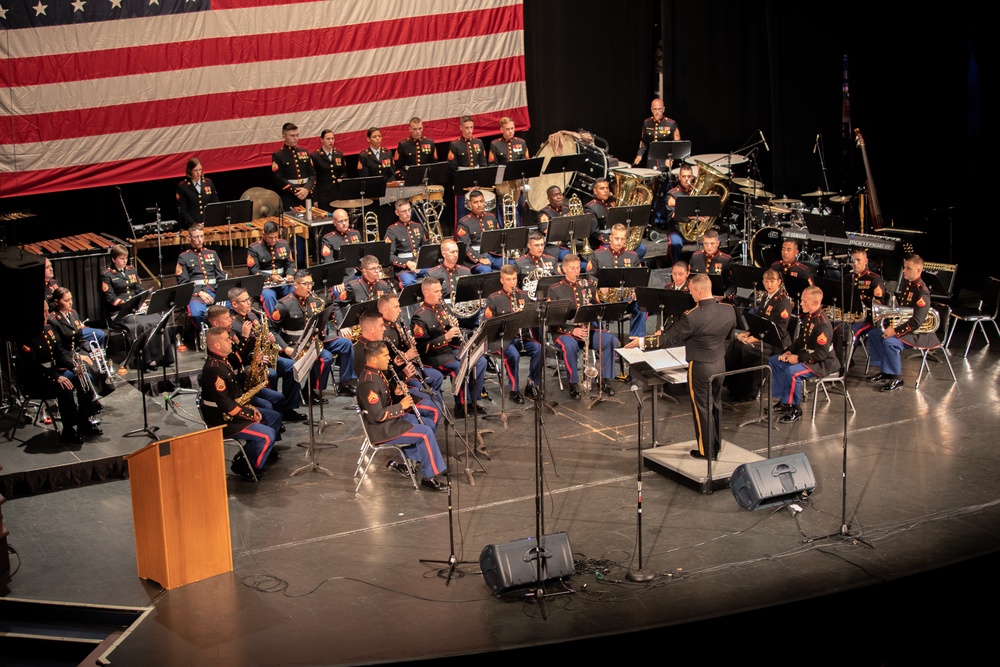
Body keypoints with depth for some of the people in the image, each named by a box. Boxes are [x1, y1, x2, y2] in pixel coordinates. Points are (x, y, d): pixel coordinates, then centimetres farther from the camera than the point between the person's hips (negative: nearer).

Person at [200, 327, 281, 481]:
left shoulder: (222, 362, 7)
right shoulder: (214, 370, -26)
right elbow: (227, 407, -26)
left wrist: (251, 409, 5)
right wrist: (251, 415, -15)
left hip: (236, 409, 11)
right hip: (224, 421, -11)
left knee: (275, 417, 13)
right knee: (268, 435, -19)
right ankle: (244, 467, 0)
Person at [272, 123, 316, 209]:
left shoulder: (304, 153, 12)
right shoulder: (277, 155, -2)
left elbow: (312, 174, 8)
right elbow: (279, 179, -9)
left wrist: (307, 189, -10)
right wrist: (295, 191, -16)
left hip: (306, 197, 5)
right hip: (288, 199, -4)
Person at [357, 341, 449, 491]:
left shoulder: (377, 373, 6)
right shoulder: (369, 382, -26)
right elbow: (377, 415, -28)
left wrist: (396, 394, -1)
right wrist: (400, 406, -18)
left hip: (387, 422, 11)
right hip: (380, 431, -11)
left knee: (416, 420, 28)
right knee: (426, 433, -14)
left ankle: (402, 461, 26)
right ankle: (429, 477, -5)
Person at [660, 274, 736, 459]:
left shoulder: (692, 317, -26)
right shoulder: (729, 310, -8)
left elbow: (670, 340, -17)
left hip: (700, 367, -6)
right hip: (720, 364, 6)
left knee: (702, 408, 8)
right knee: (716, 405, 20)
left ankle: (706, 450, 18)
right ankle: (717, 445, 33)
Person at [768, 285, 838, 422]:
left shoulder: (823, 324, -26)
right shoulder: (807, 317, 5)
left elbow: (821, 354, -27)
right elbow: (801, 340, 18)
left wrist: (798, 358, -23)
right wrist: (789, 352, 1)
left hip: (822, 363, -11)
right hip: (806, 355, 11)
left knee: (792, 372, -34)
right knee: (773, 361, 9)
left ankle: (794, 409, -16)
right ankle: (783, 401, 12)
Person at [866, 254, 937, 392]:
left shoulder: (922, 292, -23)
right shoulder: (905, 284, 5)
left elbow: (916, 322, -28)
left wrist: (896, 331, -28)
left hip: (918, 333, -10)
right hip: (902, 325, 10)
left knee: (890, 342, -31)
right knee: (873, 333, 8)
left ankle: (896, 378, -17)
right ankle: (884, 371, 12)